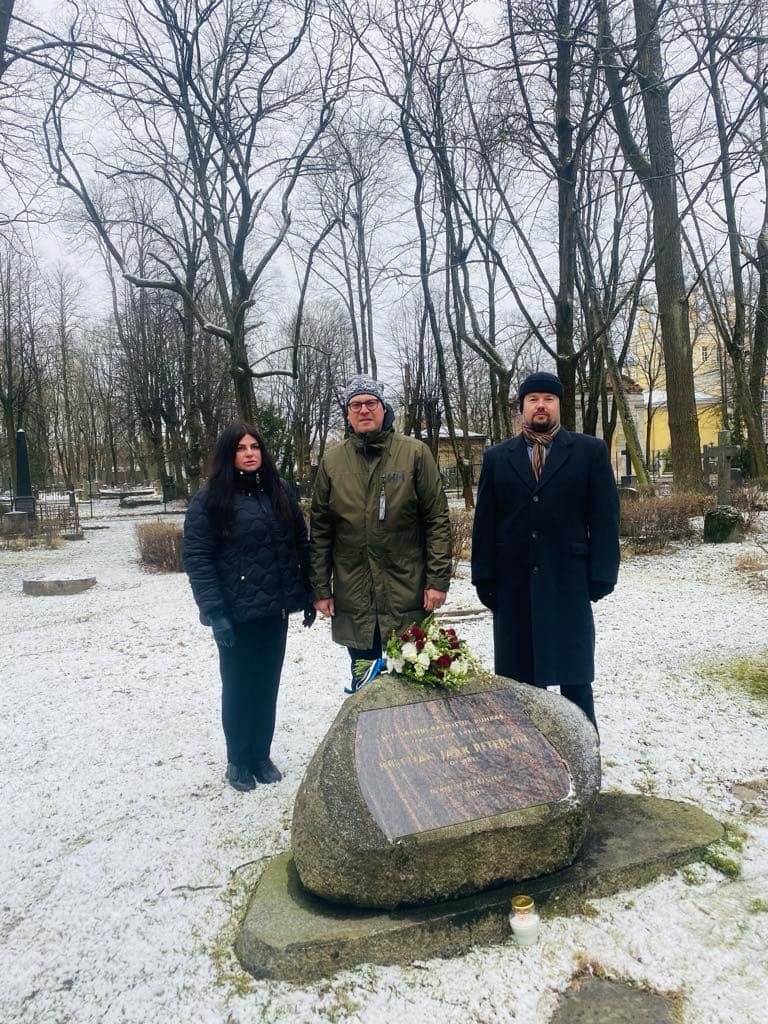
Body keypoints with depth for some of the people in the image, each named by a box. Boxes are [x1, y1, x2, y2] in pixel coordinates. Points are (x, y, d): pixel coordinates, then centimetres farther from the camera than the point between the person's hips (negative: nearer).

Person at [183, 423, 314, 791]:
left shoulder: (279, 492, 7)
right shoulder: (209, 499, -7)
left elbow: (300, 544, 10)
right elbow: (196, 557, -11)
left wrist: (307, 594, 6)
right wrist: (214, 612, -17)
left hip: (275, 610, 4)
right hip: (237, 614, -4)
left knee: (267, 685, 14)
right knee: (239, 688, 9)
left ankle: (262, 755, 31)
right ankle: (238, 760, 27)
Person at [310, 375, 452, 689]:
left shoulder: (415, 453, -3)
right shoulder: (332, 462, 3)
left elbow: (437, 519, -5)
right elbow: (320, 530, 6)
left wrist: (438, 580, -9)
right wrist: (320, 588, 3)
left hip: (408, 596, -2)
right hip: (353, 600, 2)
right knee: (363, 685, 16)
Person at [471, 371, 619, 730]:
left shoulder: (590, 451, 4)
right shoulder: (497, 457, 9)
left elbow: (605, 517, 1)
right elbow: (484, 522, 7)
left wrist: (601, 576, -6)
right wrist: (484, 579, 1)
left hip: (569, 583, -1)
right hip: (513, 584, 2)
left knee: (575, 677, 5)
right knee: (519, 677, 8)